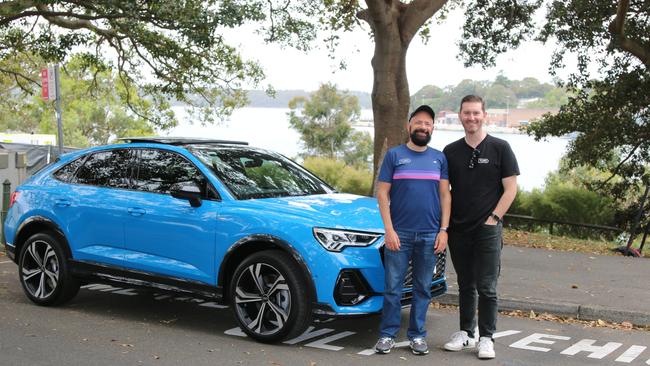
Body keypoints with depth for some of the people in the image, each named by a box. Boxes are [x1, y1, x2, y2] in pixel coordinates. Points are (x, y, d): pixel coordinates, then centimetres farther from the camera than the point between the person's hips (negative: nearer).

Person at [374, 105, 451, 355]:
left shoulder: (439, 158, 11)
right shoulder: (394, 155, 3)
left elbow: (445, 195, 9)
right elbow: (383, 194, 0)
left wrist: (443, 230, -1)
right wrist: (389, 229, -9)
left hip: (430, 235, 2)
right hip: (399, 234, -2)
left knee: (423, 288, 8)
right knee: (393, 287, -1)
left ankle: (417, 335, 17)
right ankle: (387, 335, 9)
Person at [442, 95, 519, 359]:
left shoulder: (499, 148, -1)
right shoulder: (450, 151, 9)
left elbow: (510, 189, -3)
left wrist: (493, 218, -10)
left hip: (488, 229, -4)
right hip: (458, 229, 4)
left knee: (486, 287, -3)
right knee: (465, 285, 13)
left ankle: (486, 338, 6)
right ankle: (465, 333, 22)